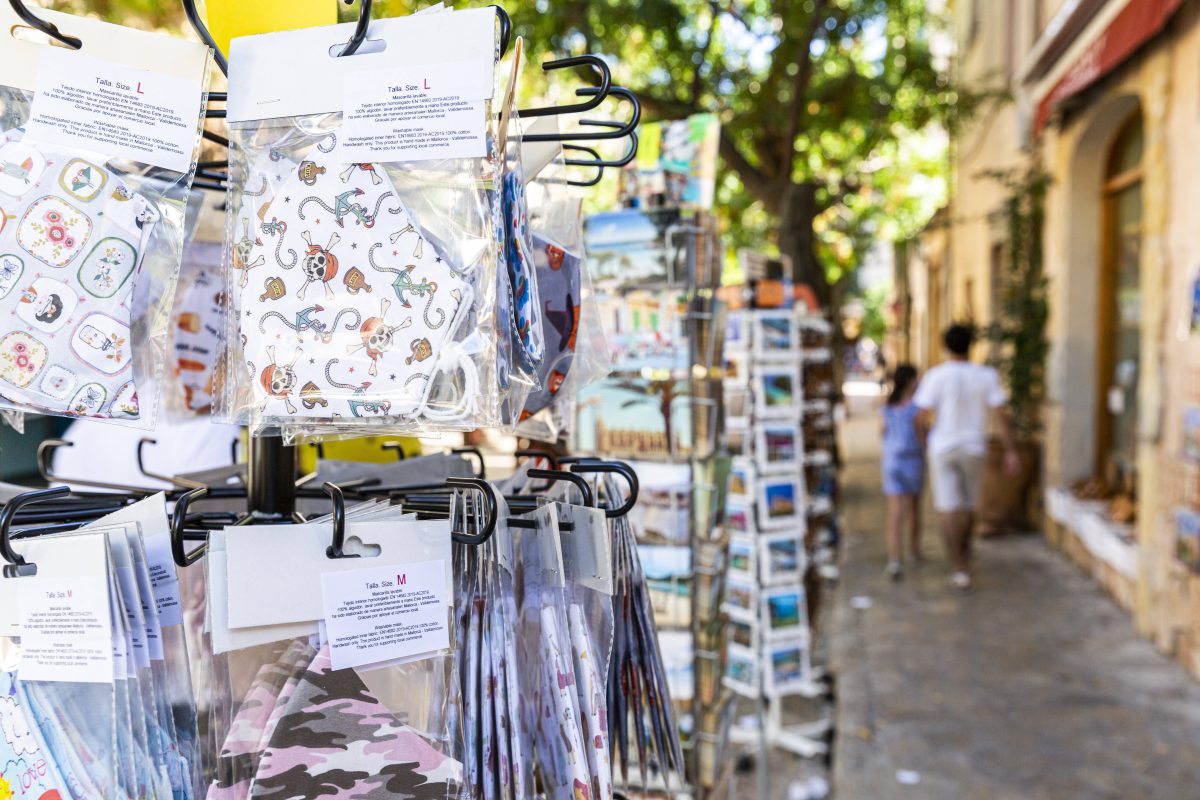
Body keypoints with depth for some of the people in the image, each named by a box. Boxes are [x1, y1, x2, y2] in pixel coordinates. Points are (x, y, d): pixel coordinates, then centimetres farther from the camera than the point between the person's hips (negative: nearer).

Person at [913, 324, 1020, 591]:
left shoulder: (936, 376, -11)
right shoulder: (987, 376, -6)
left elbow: (922, 416, -11)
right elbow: (1002, 415, -9)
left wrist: (930, 431, 11)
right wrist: (1010, 451, -5)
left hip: (942, 449, -2)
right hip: (974, 449, 2)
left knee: (948, 509, 0)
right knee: (968, 506, 19)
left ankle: (960, 570, -6)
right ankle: (964, 555, 36)